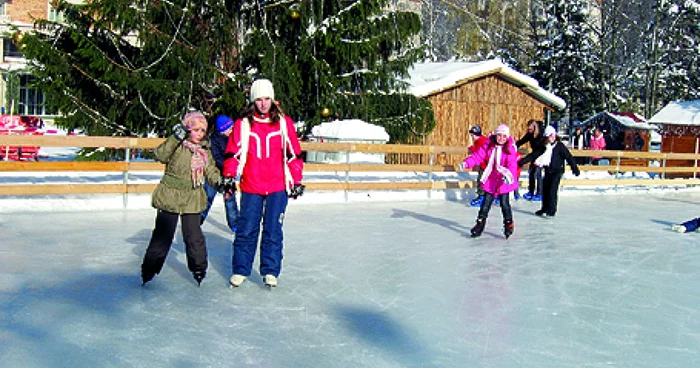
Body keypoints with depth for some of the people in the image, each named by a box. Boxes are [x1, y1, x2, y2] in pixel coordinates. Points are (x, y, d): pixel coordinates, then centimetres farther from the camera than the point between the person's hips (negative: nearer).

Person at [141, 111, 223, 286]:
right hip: (170, 197, -3)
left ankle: (198, 267, 22)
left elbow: (211, 171, 11)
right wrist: (176, 137, -33)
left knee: (194, 235, 5)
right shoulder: (177, 145, -9)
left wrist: (219, 180, -9)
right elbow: (160, 155, -25)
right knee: (163, 234, 5)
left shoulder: (205, 150, 8)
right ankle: (149, 268, 20)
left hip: (192, 200, 3)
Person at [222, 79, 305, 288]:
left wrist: (296, 181, 5)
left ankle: (270, 271, 16)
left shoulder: (284, 122, 5)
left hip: (278, 187, 0)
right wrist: (229, 176, -7)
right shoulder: (243, 124, 5)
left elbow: (293, 153, 7)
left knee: (273, 230, 4)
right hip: (251, 187, 0)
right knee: (246, 230, 3)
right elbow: (233, 153, 5)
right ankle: (240, 270, 17)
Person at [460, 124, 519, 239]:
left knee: (504, 203, -1)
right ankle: (480, 224, 17)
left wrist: (509, 174, -40)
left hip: (504, 181, -3)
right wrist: (467, 163, -26)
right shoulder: (488, 147, -2)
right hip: (490, 181, 3)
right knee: (486, 203, 8)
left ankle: (508, 224, 18)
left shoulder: (510, 149, -11)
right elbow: (478, 156, -9)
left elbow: (512, 164, -20)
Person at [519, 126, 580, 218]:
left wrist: (575, 169, -16)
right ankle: (545, 209, 20)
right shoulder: (544, 147, 6)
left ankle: (551, 210, -11)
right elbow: (534, 155, 9)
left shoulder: (560, 146, -7)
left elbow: (568, 157, -10)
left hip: (557, 170, -5)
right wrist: (522, 161, 6)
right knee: (545, 189, 7)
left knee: (552, 190, -14)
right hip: (548, 170, 5)